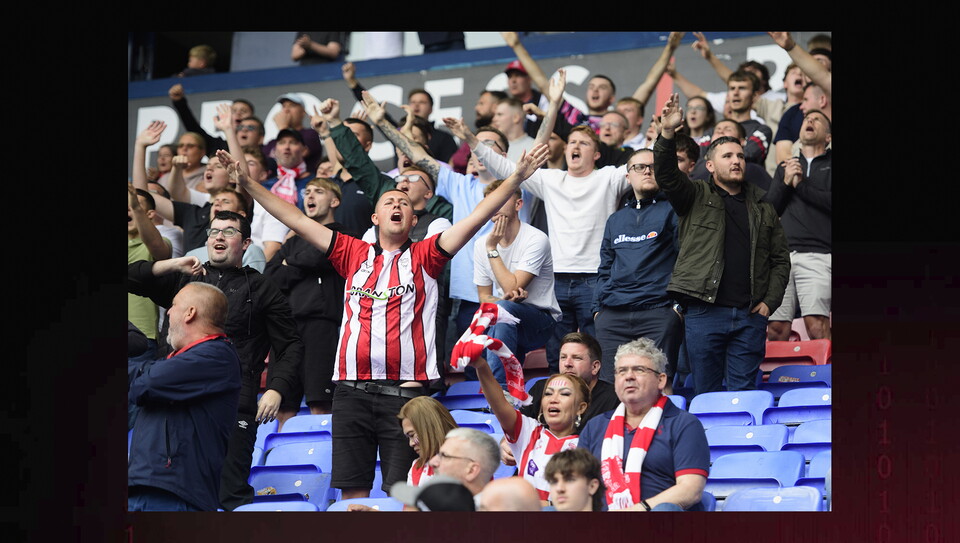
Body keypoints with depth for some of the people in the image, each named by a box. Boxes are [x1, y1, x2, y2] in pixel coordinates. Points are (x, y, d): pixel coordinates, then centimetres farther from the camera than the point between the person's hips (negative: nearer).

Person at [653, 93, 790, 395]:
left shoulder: (763, 209, 17)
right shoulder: (696, 198, 9)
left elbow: (780, 259, 17)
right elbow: (666, 175, -9)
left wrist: (769, 302, 4)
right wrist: (667, 133, -24)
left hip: (750, 316, 2)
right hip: (704, 312, -2)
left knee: (744, 391, 3)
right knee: (706, 393, 1)